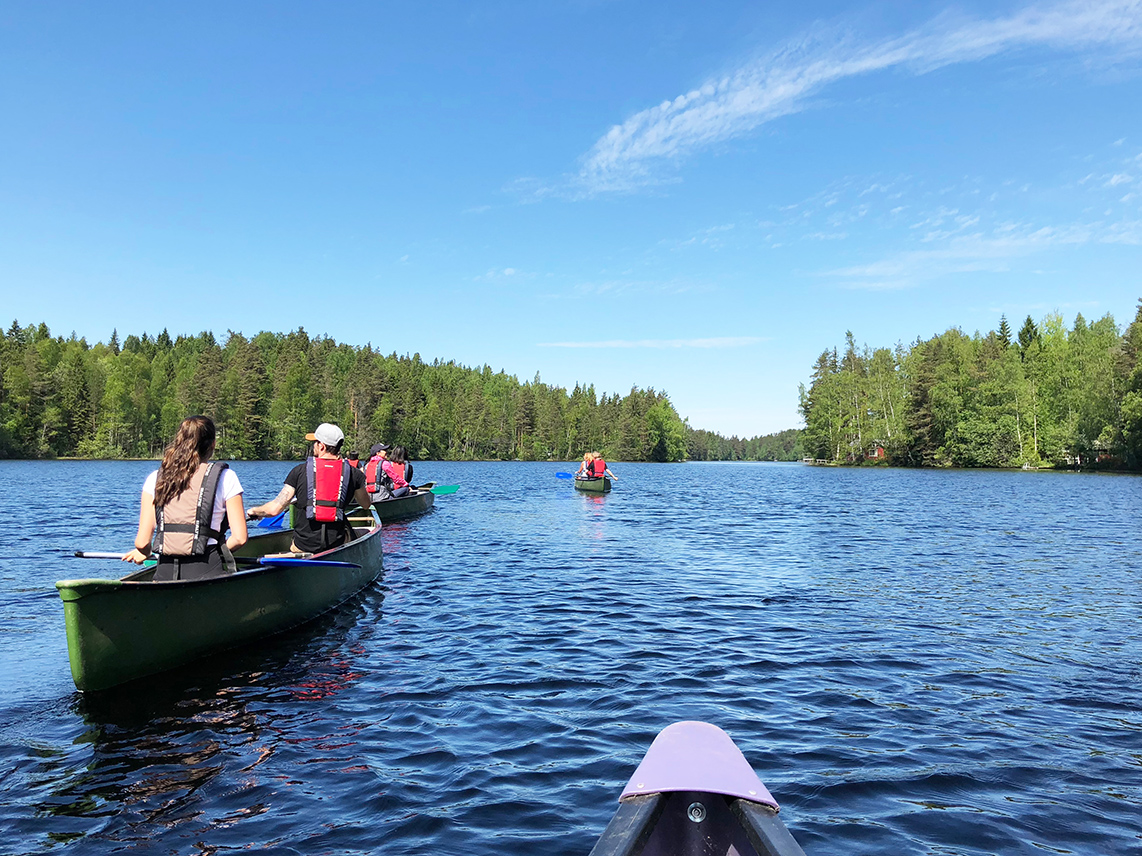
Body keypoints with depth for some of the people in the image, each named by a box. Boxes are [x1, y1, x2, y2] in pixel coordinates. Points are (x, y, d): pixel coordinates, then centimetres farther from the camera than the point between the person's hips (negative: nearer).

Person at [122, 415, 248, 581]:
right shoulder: (225, 476, 4)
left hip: (164, 573, 3)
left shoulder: (155, 478, 12)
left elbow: (142, 542, 9)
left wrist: (144, 552, 32)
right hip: (207, 573, -3)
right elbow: (239, 538, -1)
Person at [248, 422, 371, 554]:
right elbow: (366, 505, 15)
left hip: (303, 547, -1)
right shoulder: (353, 473, -2)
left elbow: (274, 509, -6)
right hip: (337, 546, 1)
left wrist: (254, 511, 16)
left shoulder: (300, 470, -4)